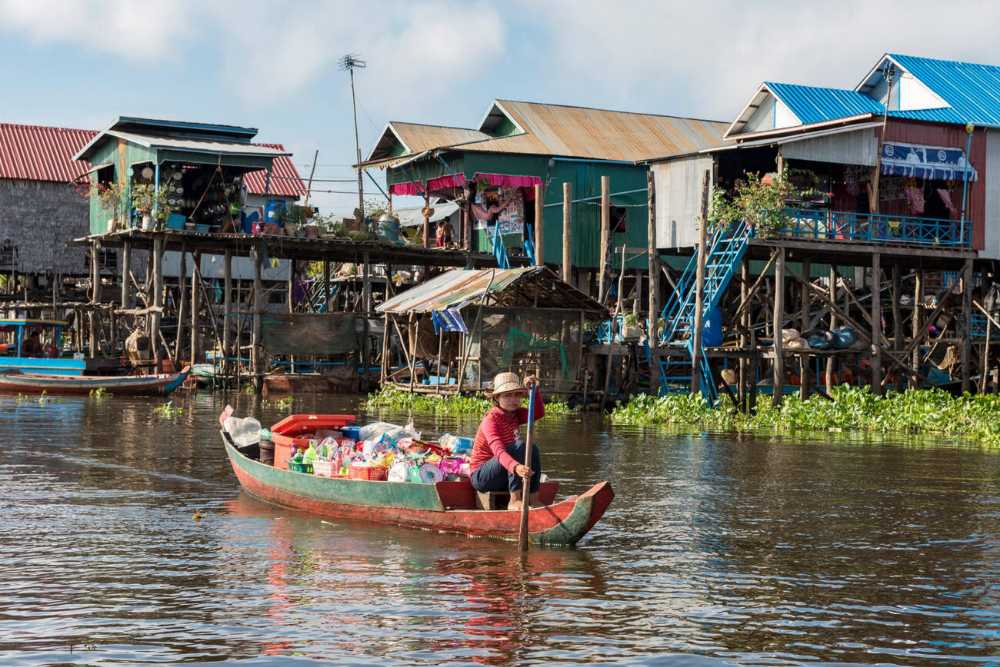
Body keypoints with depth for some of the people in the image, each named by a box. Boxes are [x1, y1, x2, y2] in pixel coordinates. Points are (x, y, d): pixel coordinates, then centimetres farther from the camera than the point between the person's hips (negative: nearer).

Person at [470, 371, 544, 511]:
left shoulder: (515, 414, 5)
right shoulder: (490, 419, -21)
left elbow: (539, 413, -12)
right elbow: (498, 450, -37)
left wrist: (535, 391, -27)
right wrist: (516, 467, -56)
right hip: (481, 476, -8)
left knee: (532, 449, -13)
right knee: (519, 445, -27)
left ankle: (533, 499, -14)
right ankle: (515, 500, -31)